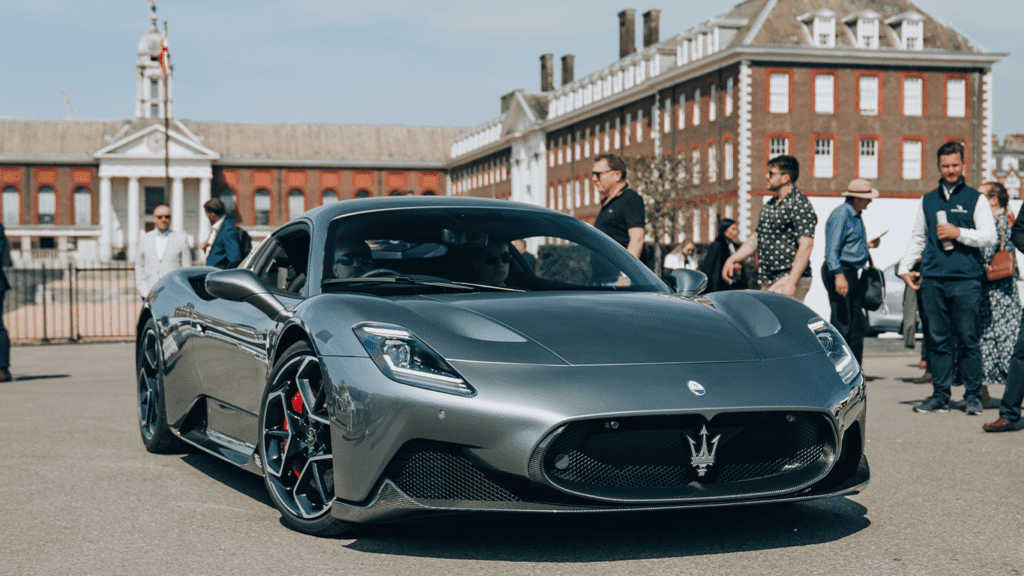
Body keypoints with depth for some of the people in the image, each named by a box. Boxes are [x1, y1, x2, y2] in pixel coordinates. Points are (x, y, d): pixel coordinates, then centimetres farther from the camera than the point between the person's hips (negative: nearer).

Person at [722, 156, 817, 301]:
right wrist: (732, 259, 16)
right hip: (768, 282, 9)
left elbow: (806, 246, -19)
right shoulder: (768, 206, 17)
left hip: (788, 280, -9)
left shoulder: (800, 206, -12)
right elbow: (756, 238, 25)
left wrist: (791, 283, -25)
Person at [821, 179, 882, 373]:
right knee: (841, 322, -10)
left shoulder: (856, 215, 18)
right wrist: (838, 275, -27)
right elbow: (832, 248, -20)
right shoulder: (840, 215, -13)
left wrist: (867, 245, 12)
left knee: (857, 323, 10)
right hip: (841, 272, -10)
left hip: (854, 274, 10)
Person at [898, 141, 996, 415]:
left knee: (968, 339, -2)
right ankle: (940, 395, 10)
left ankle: (973, 395, 6)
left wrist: (959, 233, -11)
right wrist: (905, 267, 12)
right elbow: (917, 237, 22)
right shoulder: (928, 200, 16)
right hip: (933, 279, 3)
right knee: (938, 339, 4)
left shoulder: (976, 199, 6)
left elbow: (989, 237, 0)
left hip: (966, 279, -3)